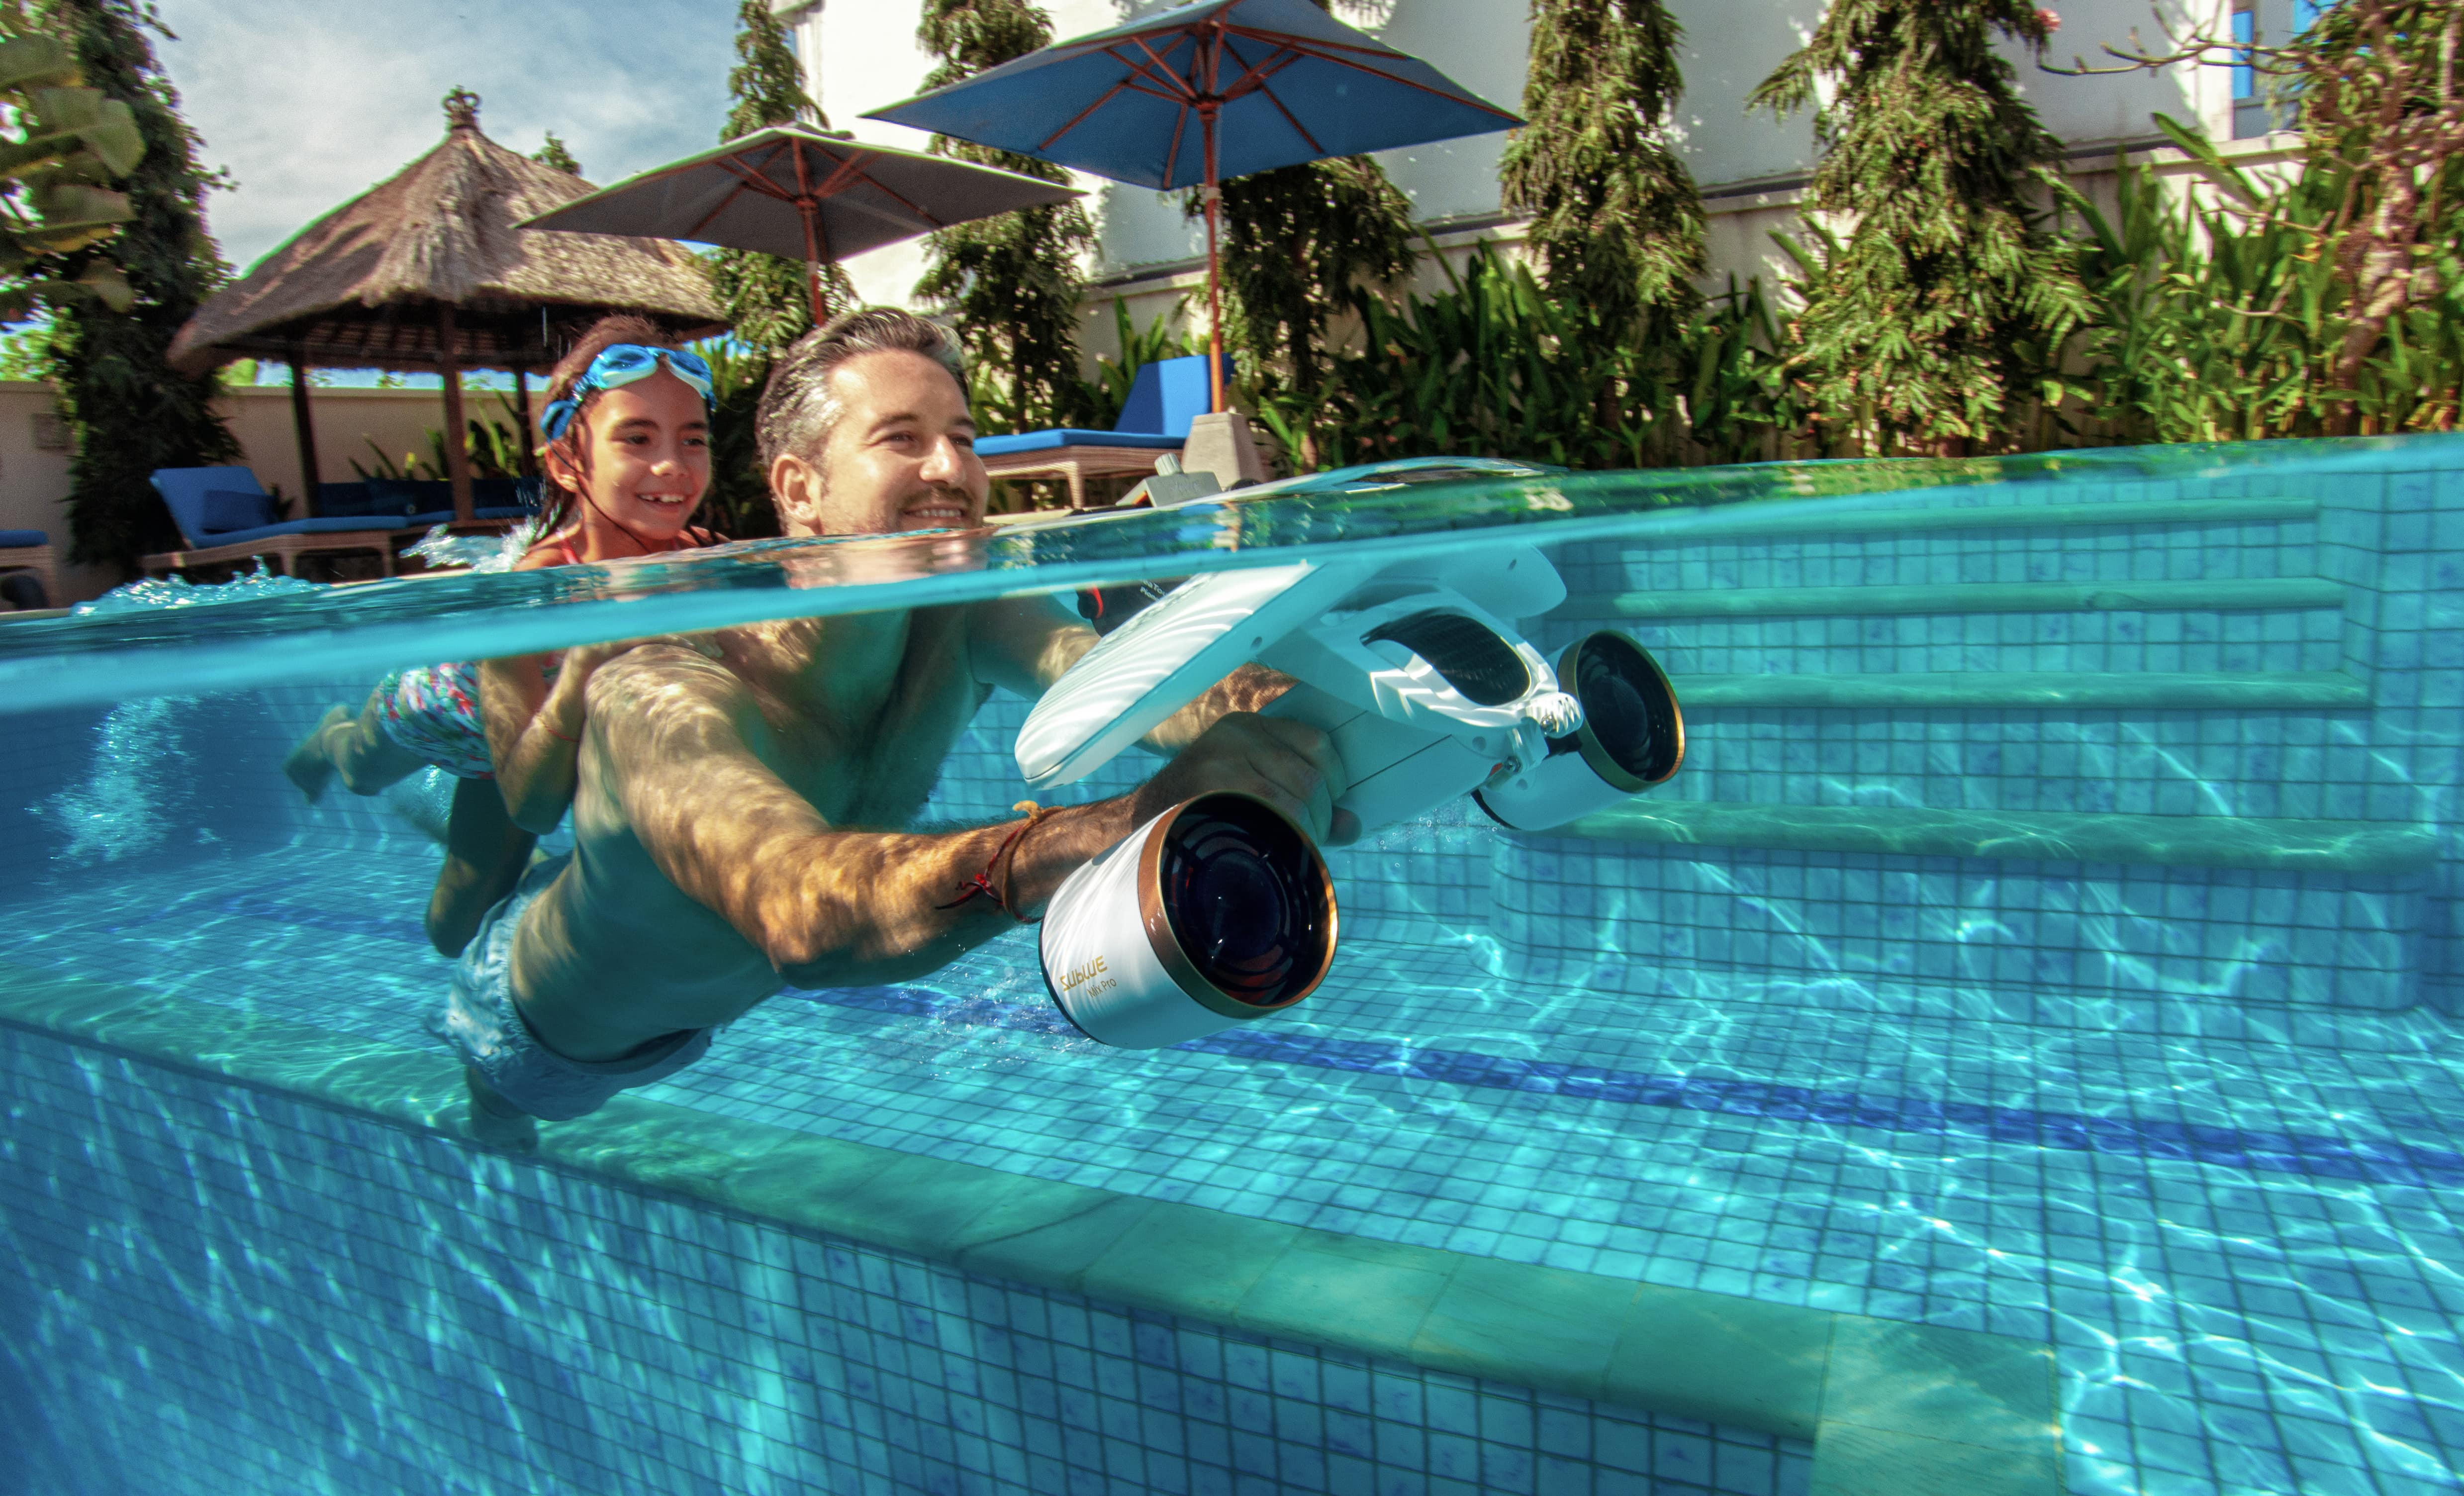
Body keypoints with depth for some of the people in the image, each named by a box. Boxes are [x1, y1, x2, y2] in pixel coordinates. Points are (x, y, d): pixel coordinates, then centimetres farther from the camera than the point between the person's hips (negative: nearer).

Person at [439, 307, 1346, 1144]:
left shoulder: (963, 620, -28)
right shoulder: (660, 690, -45)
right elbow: (802, 912, -64)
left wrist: (1255, 708, -70)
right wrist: (1115, 829, -79)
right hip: (536, 1035, -3)